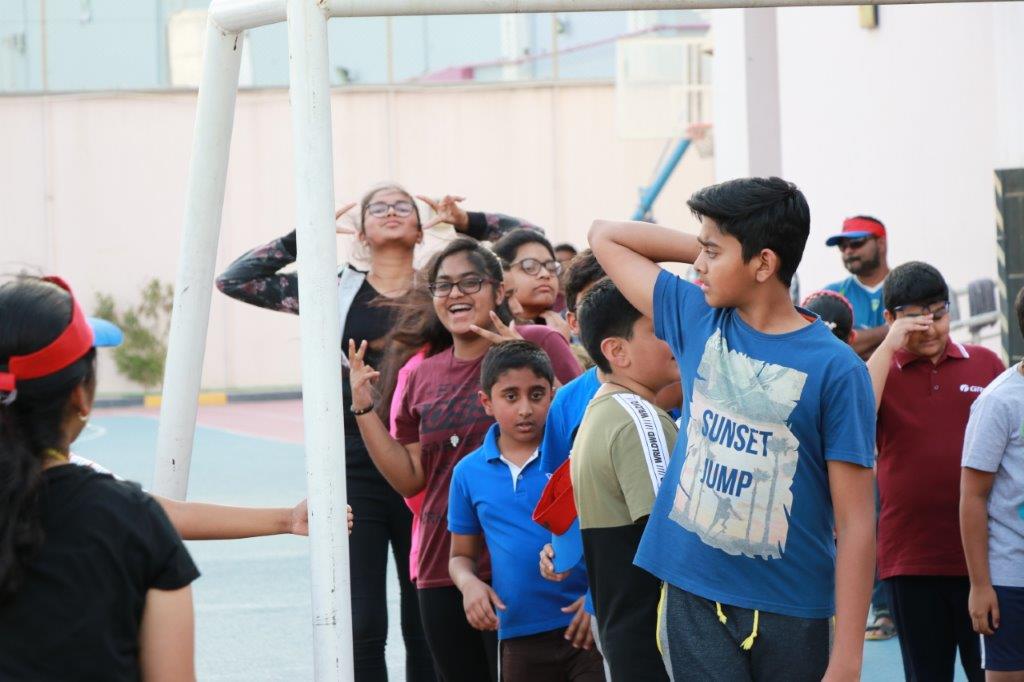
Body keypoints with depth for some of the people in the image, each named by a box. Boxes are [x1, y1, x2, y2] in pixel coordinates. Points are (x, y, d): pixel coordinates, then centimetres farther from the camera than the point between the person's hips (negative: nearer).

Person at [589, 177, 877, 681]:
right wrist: (716, 249, 4)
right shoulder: (698, 320, 5)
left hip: (789, 609, -3)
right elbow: (606, 236, 15)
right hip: (693, 597, 3)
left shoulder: (835, 369, -9)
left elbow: (855, 524, -11)